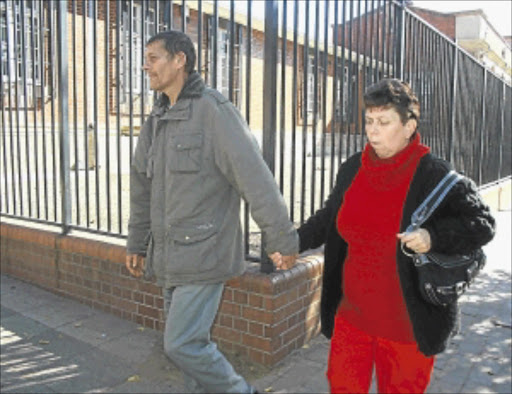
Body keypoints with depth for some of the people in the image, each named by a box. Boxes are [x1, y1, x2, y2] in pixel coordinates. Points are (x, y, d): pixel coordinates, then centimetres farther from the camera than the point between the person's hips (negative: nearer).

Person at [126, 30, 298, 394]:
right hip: (169, 257, 8)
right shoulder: (157, 120, 12)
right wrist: (136, 244, 23)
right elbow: (142, 187, 18)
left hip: (203, 253, -8)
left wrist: (284, 239, -16)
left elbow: (256, 179, -17)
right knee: (191, 341, 15)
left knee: (182, 344, -6)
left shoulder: (214, 111, -13)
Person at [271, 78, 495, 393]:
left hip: (408, 324, -4)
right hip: (352, 314, 5)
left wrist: (434, 237, -25)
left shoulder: (435, 175, -14)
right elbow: (329, 219, 15)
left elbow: (482, 224, -9)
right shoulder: (352, 170, 2)